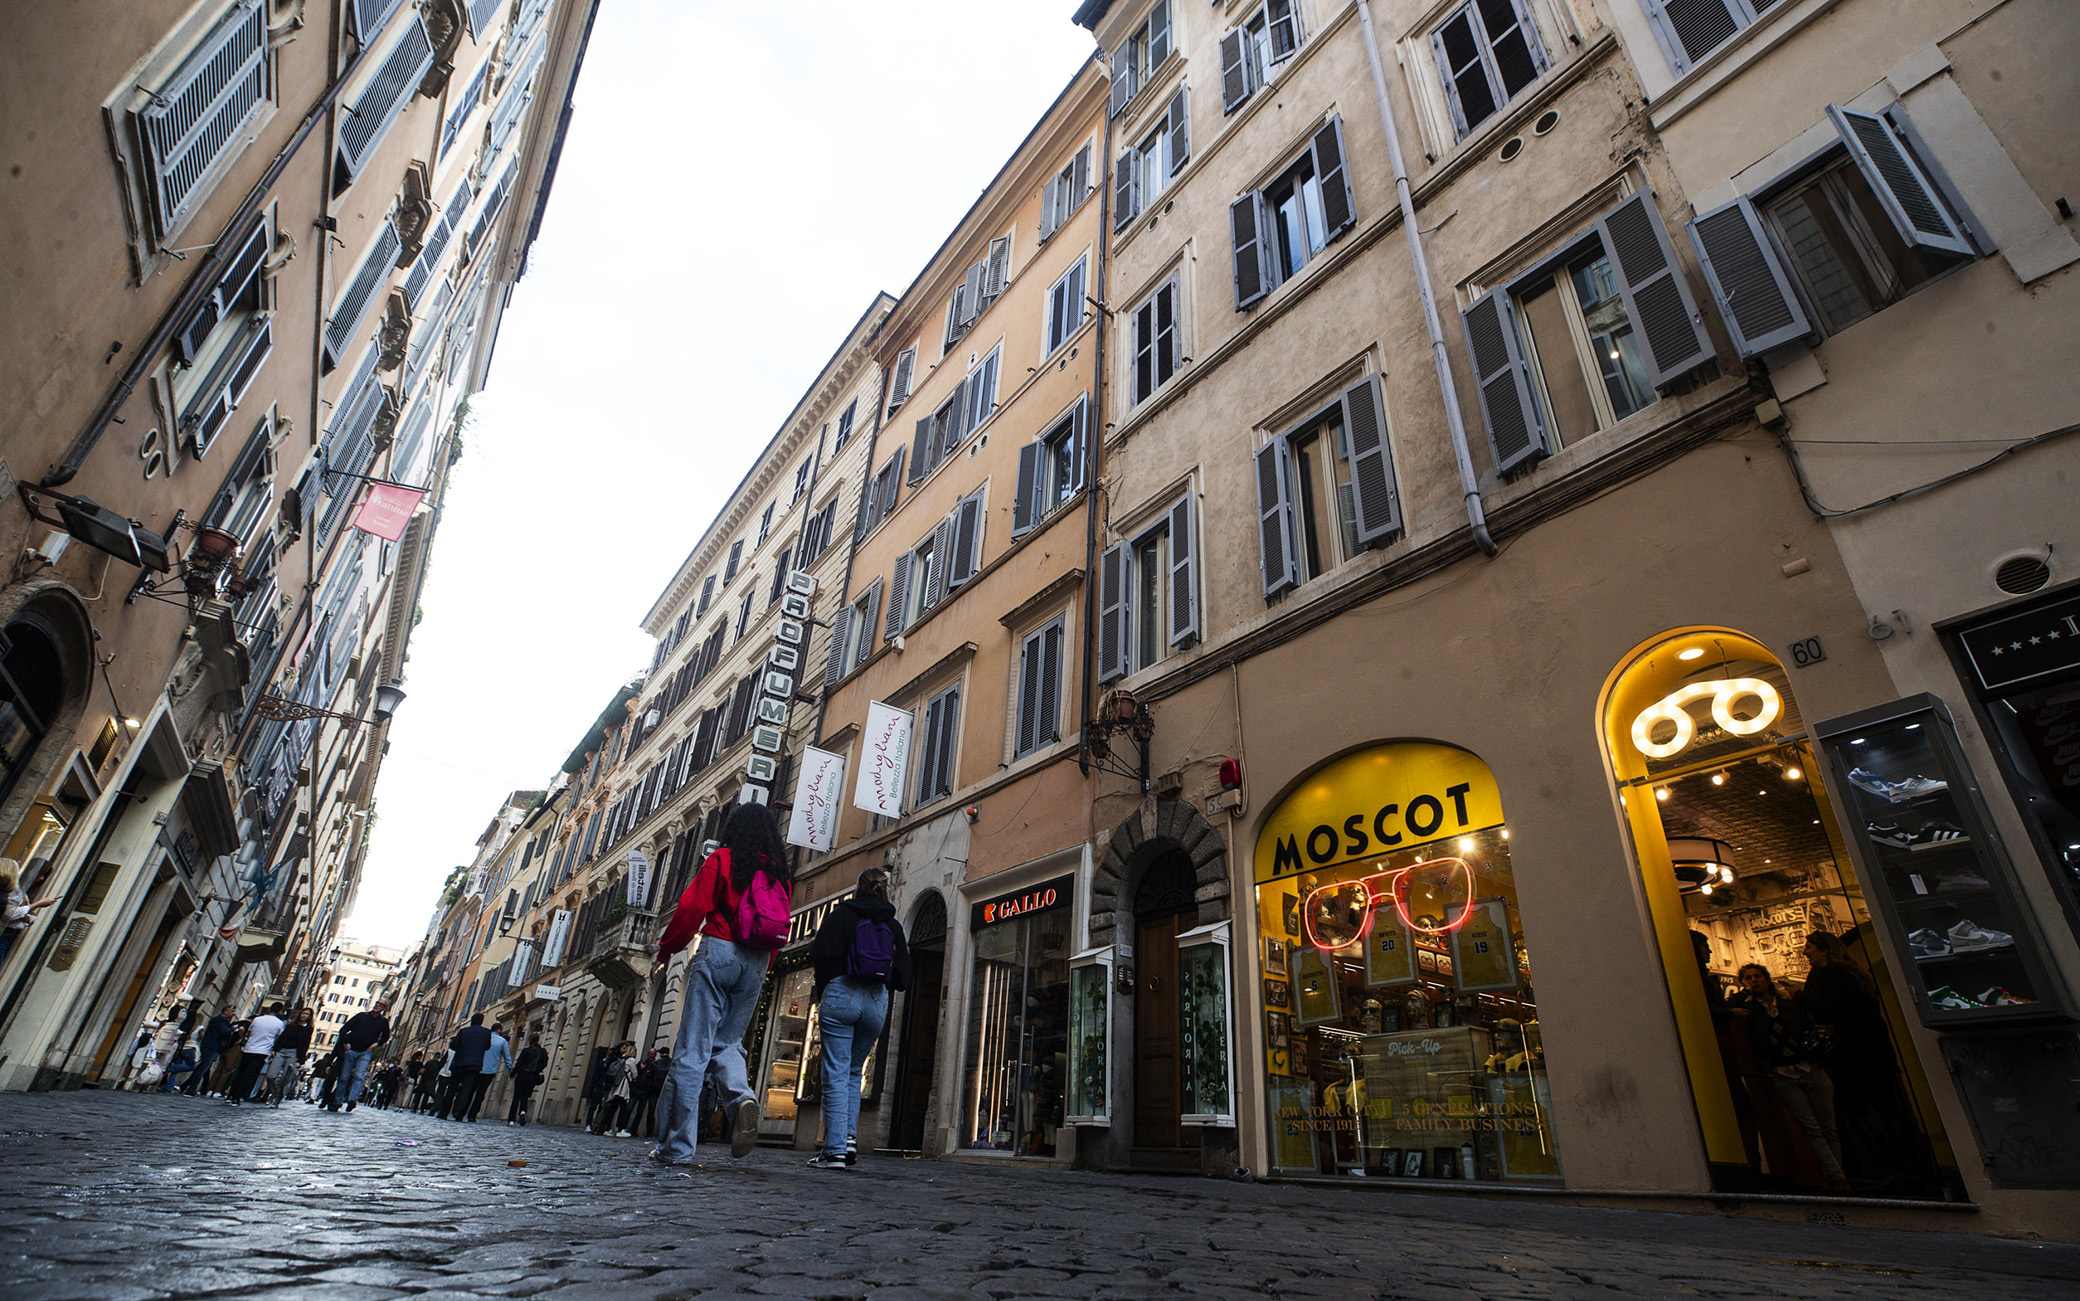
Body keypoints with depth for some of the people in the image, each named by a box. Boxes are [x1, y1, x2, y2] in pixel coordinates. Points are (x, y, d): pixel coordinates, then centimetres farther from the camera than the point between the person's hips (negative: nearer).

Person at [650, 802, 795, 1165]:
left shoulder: (722, 860, 0)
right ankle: (741, 1097, -12)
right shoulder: (780, 872, 12)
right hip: (757, 962, 5)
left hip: (718, 951, -4)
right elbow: (780, 929, 11)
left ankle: (678, 1145, 0)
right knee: (727, 1043, 16)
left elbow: (692, 908, -5)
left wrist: (666, 949, 8)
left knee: (693, 1049, 0)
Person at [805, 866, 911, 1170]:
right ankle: (848, 1136, 7)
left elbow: (821, 955, -8)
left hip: (841, 994, -3)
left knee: (836, 1073, 0)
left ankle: (835, 1150, -3)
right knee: (854, 1072, 18)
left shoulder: (842, 913, 2)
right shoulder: (894, 925, 11)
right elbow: (902, 978, 7)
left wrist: (821, 990, 7)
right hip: (877, 1001, 4)